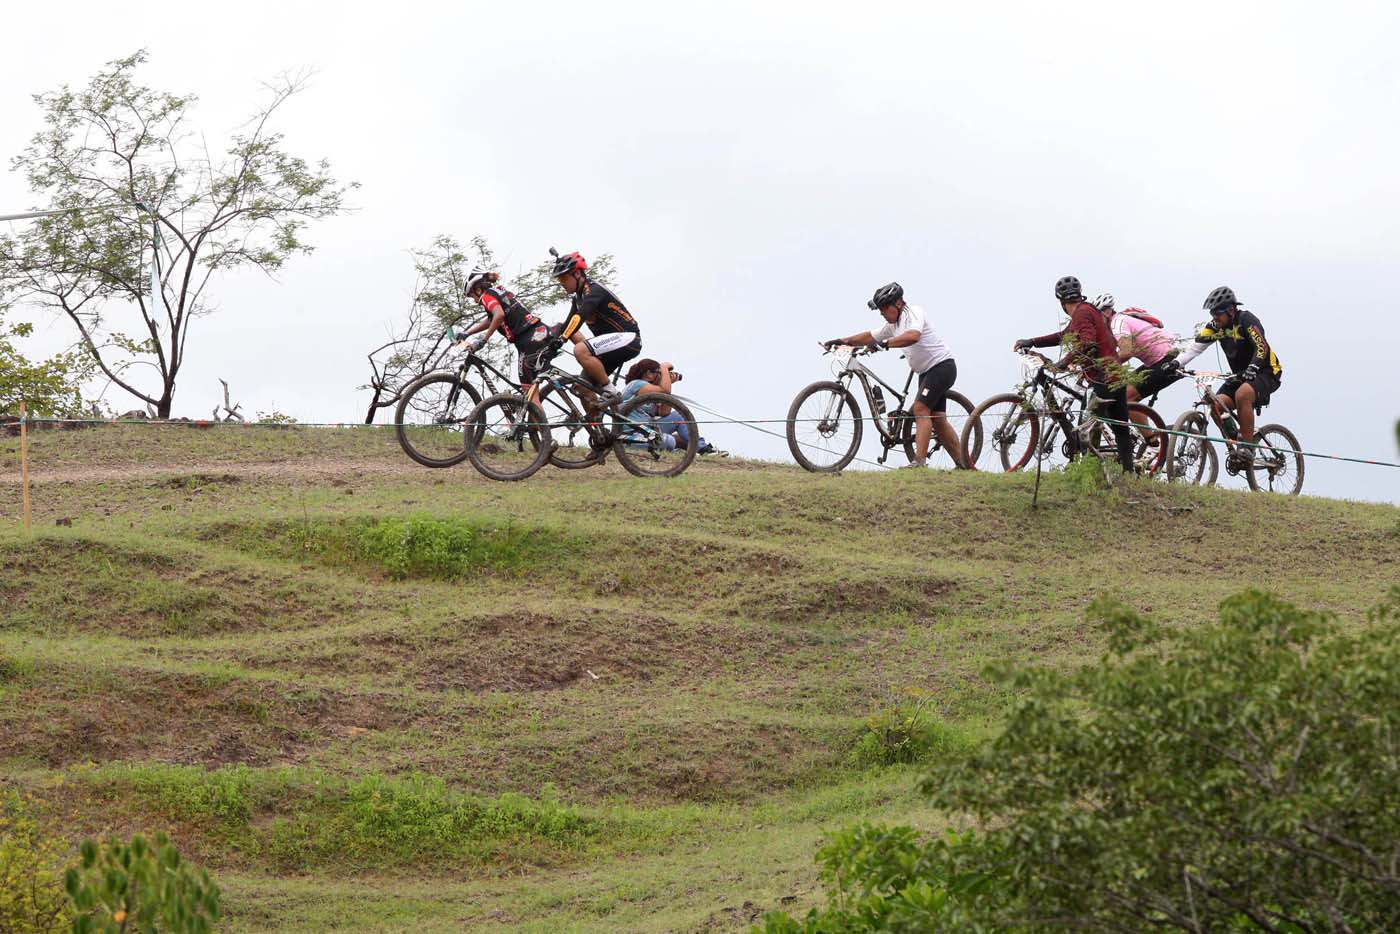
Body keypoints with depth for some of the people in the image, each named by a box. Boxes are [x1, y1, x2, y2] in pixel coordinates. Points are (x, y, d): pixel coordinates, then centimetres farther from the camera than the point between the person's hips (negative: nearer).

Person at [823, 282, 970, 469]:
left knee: (920, 409, -19)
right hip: (927, 370, 10)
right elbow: (870, 336, 18)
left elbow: (912, 336, -36)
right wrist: (842, 341, 7)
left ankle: (920, 461, -23)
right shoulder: (893, 325, 12)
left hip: (941, 364, -10)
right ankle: (963, 464, 11)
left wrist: (885, 344, -41)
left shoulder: (914, 313, -16)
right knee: (937, 419, 7)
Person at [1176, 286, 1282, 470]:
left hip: (1266, 372, -7)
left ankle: (1247, 449, -28)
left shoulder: (1246, 320, -19)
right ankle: (1235, 449, 1)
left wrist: (1251, 369, -47)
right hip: (1240, 374, 7)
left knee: (1242, 394, -36)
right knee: (1216, 407, -15)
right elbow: (1194, 348, -9)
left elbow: (1261, 348, -30)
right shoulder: (1215, 327, -1)